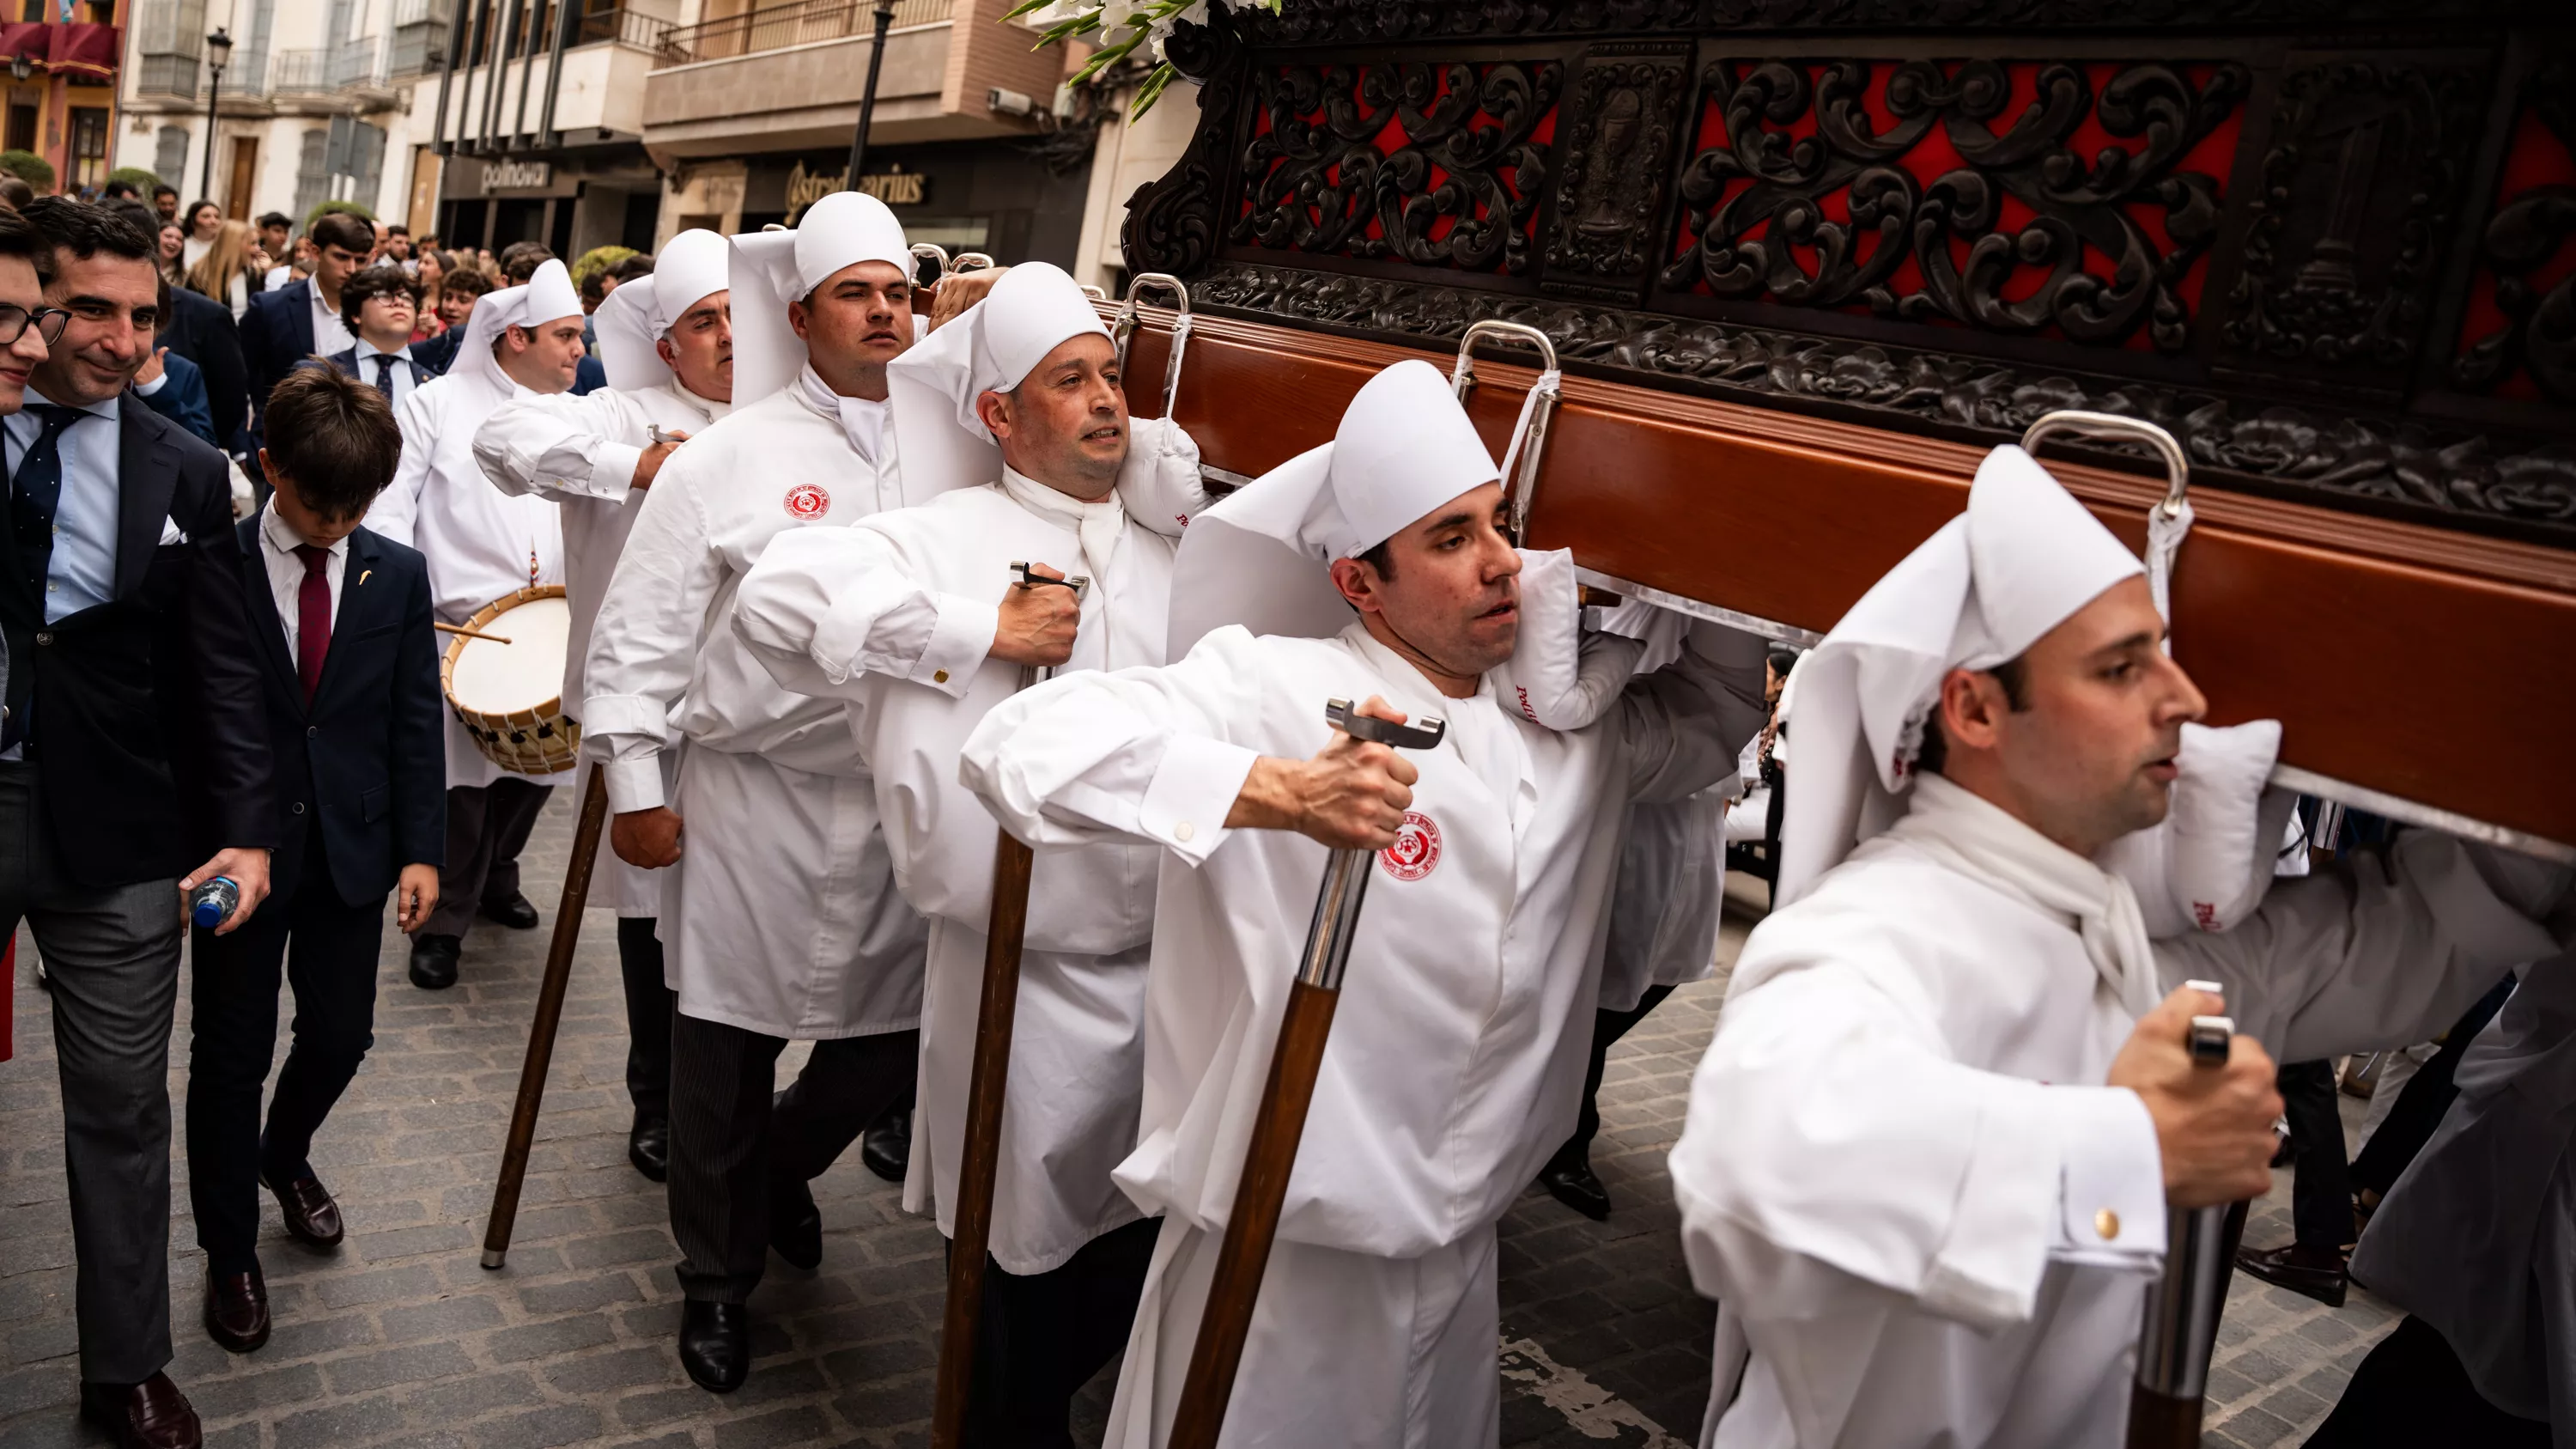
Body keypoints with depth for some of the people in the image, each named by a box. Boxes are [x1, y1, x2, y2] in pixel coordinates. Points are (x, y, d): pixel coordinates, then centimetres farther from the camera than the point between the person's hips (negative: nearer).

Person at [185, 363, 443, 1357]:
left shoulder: (398, 576, 0)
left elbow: (416, 722, 2)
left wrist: (420, 849, -2)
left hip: (350, 844, 3)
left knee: (340, 1034, 11)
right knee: (233, 1050, 8)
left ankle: (285, 1156, 44)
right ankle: (230, 1253, 26)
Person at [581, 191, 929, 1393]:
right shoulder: (730, 458, -2)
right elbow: (640, 630, -1)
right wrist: (636, 787, -3)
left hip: (904, 801, 3)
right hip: (753, 798, -2)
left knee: (896, 1040, 13)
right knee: (725, 1057, 11)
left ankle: (784, 1163, 46)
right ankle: (717, 1278, 35)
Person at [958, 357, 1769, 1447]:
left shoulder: (1570, 727, 5)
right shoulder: (1275, 688, -19)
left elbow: (1715, 716, 23)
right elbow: (1023, 745, -29)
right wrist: (1281, 792, -39)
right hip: (1285, 1249, -6)